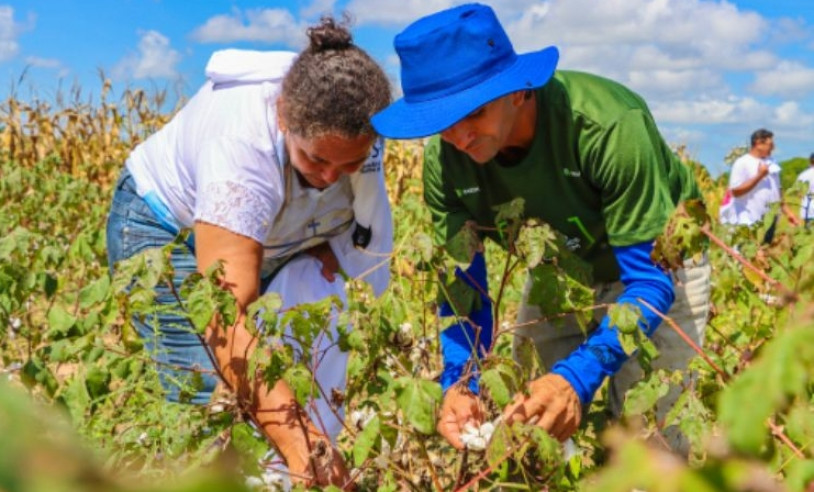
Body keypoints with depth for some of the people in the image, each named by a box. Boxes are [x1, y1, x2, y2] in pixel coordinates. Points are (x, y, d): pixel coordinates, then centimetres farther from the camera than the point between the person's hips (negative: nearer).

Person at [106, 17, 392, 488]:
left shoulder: (352, 122, -25)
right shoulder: (241, 145, -42)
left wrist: (322, 241, -17)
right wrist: (295, 440, -57)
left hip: (276, 232, 5)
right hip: (168, 226, -5)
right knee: (217, 395, -20)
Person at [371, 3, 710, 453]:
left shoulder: (609, 124, -38)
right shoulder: (443, 158, -23)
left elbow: (651, 278, -34)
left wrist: (578, 378, -48)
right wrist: (458, 382, -32)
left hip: (656, 262, -4)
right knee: (529, 420, 2)